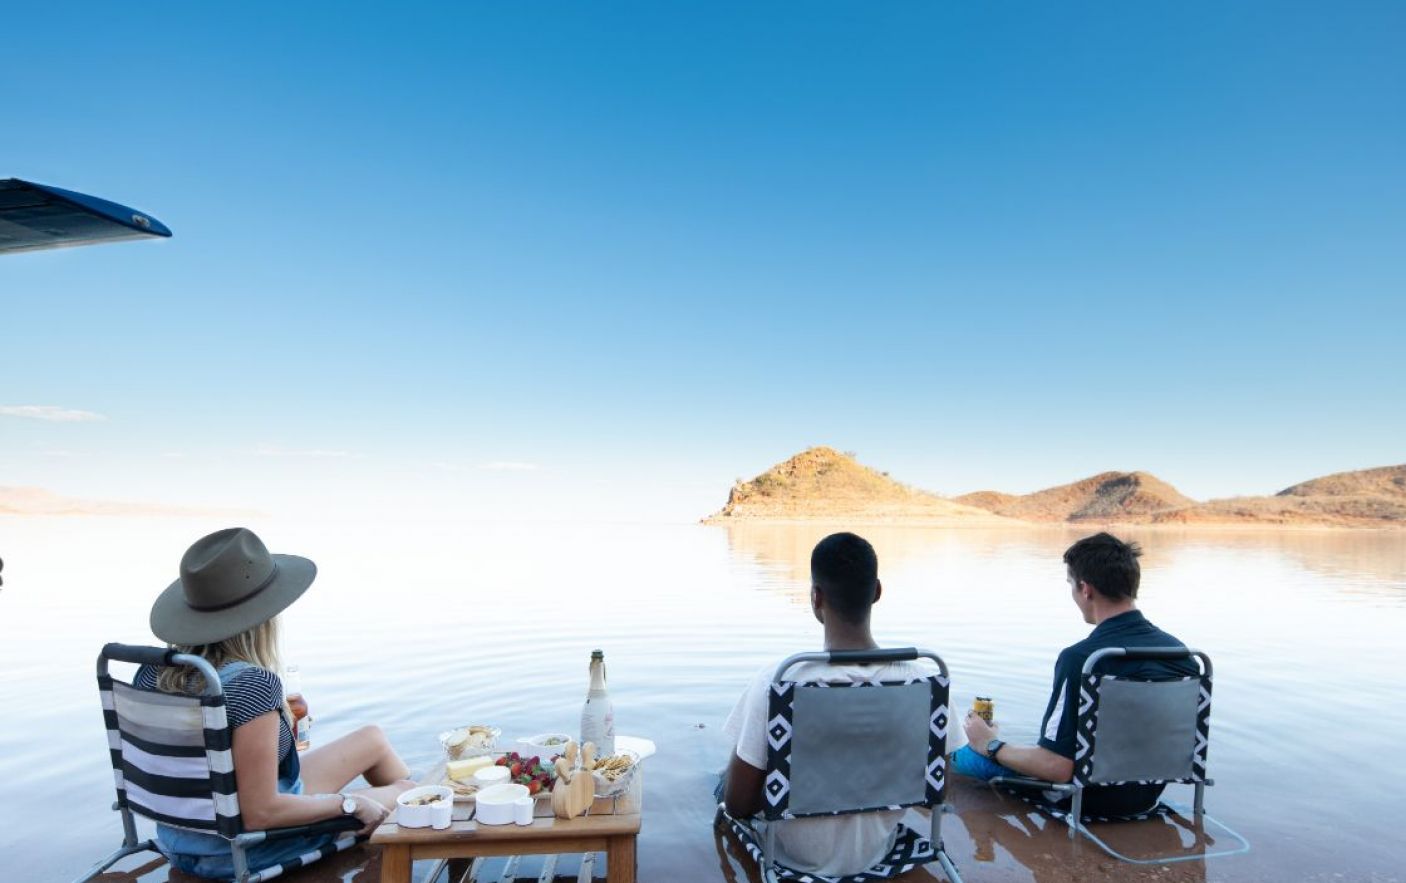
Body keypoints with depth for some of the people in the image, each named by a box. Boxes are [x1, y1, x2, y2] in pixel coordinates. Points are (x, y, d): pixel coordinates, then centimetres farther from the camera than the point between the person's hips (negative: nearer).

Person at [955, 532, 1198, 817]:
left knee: (965, 758, 7)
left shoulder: (1080, 659, -29)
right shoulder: (1179, 650, -7)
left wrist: (991, 746, -11)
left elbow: (1058, 768, -28)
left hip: (1092, 801, -8)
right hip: (1149, 796, 8)